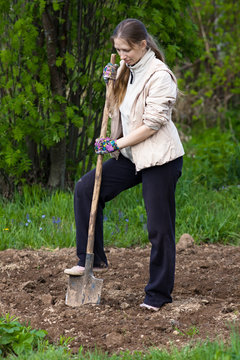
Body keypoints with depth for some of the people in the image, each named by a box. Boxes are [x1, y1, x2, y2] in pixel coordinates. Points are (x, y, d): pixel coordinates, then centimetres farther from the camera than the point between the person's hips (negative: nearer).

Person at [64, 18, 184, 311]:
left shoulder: (159, 75, -16)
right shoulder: (126, 70, 9)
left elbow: (153, 124, -19)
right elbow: (118, 107, 21)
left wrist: (116, 144, -15)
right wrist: (111, 81, 4)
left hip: (159, 158, -8)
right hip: (131, 156, 8)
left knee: (159, 226, -3)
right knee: (86, 189, -1)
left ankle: (158, 293, 8)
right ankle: (93, 260, 5)